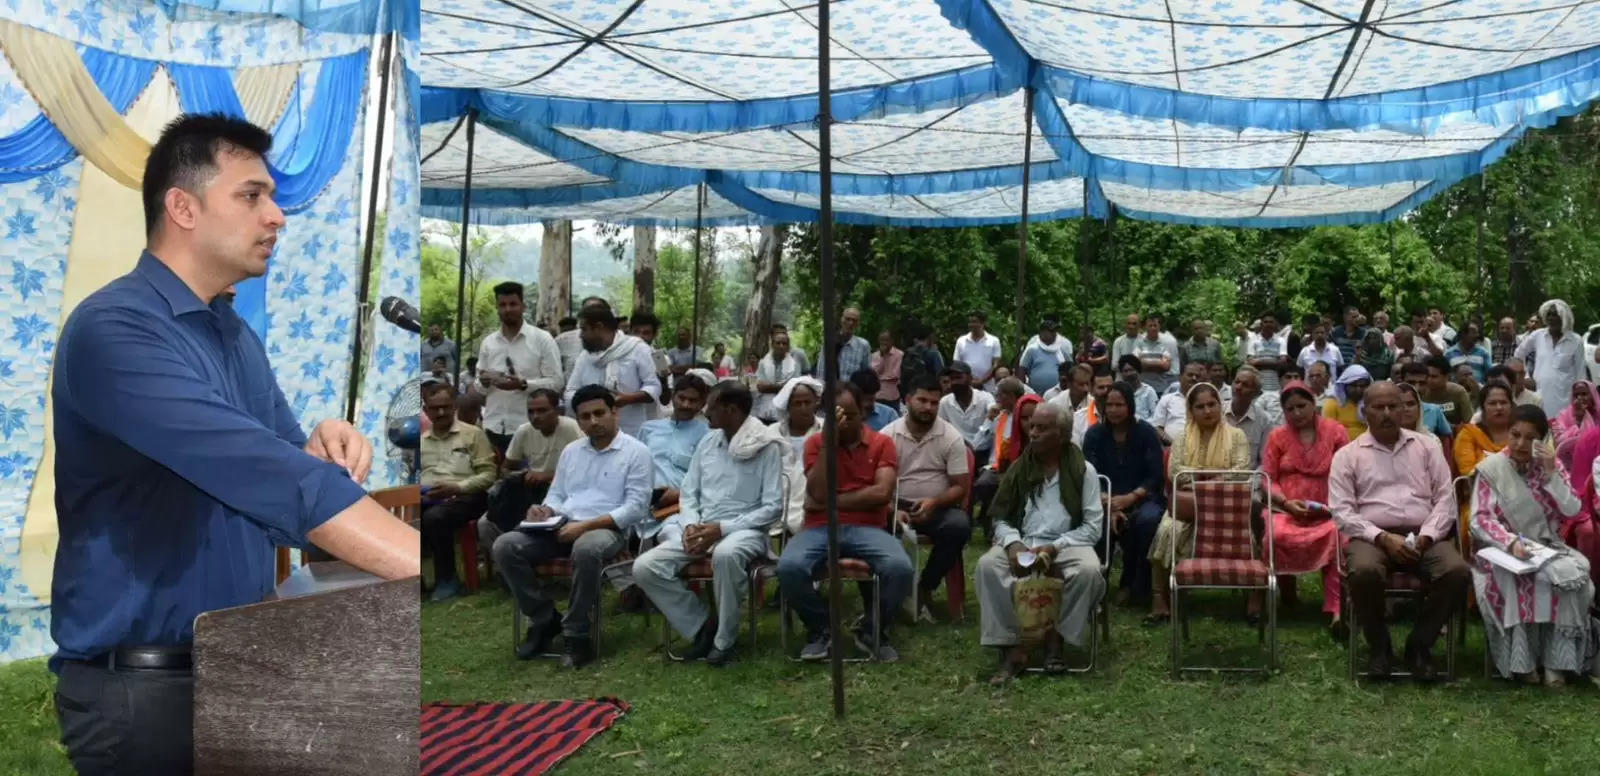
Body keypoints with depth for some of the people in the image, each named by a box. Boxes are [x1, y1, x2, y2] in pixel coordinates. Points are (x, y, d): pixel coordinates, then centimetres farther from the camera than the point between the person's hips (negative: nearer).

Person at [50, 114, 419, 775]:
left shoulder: (238, 337, 10)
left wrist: (320, 456, -15)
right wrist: (434, 566, -37)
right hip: (139, 689, -7)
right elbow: (259, 472, -30)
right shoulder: (115, 329, -18)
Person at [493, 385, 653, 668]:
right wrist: (547, 511, -5)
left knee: (586, 549, -42)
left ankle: (576, 636, -25)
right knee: (505, 546, -17)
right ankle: (545, 621, -4)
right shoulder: (571, 451, 19)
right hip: (563, 527, 6)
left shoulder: (636, 451, -1)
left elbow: (636, 507, -10)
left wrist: (586, 525, -18)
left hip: (608, 529, -6)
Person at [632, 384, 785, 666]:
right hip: (701, 528, 6)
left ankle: (724, 640, -21)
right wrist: (690, 525, -9)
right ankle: (702, 624, -1)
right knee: (644, 568, -16)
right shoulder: (706, 442, 12)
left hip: (744, 530, -6)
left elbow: (773, 507, -11)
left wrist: (722, 528, -19)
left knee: (726, 554, -42)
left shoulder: (766, 447, -7)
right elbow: (688, 494, 14)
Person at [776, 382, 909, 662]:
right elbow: (818, 493, -7)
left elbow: (882, 493, -7)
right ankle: (820, 629, -2)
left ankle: (872, 630, -1)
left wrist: (831, 501, -8)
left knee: (899, 567, -31)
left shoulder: (882, 443, 9)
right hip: (821, 528, 0)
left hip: (867, 529, 0)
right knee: (789, 567, -32)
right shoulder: (816, 442, 9)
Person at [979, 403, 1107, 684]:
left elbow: (1094, 527, -4)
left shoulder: (1083, 471, 0)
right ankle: (1012, 648, -24)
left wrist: (1054, 547, -17)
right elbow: (1001, 518, 8)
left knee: (1089, 571, -35)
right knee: (987, 565, -28)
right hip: (1022, 542, 2)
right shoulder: (1019, 468, 8)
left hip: (1067, 544, -2)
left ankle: (1060, 639, -12)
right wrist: (1013, 544, -14)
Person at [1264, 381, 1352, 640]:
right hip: (1288, 510, 1)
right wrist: (1286, 502, -11)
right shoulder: (1277, 436, 10)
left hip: (1327, 510, 0)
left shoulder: (1336, 431, 8)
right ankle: (1286, 593, -5)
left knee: (1339, 535, -36)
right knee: (1276, 535, -35)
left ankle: (1335, 612, -36)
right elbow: (1268, 480, 6)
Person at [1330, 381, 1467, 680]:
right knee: (1364, 571, -36)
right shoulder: (1348, 455, 8)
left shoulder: (1426, 447, 15)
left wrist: (1425, 536, -9)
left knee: (1457, 571, -28)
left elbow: (1445, 498, 8)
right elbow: (1341, 511, -2)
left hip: (1424, 536, 2)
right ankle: (1379, 647, -9)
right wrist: (1383, 537, -15)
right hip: (1372, 536, -2)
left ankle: (1419, 644, -6)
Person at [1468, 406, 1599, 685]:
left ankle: (1557, 659, -20)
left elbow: (1573, 512, -1)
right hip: (1503, 550, -3)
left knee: (1572, 575, -29)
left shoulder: (1551, 465, 8)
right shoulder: (1491, 468, -1)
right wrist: (1511, 542, -27)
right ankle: (1521, 660, -24)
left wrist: (1550, 474, -11)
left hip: (1547, 547, 3)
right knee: (1516, 581, -36)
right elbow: (1480, 520, -9)